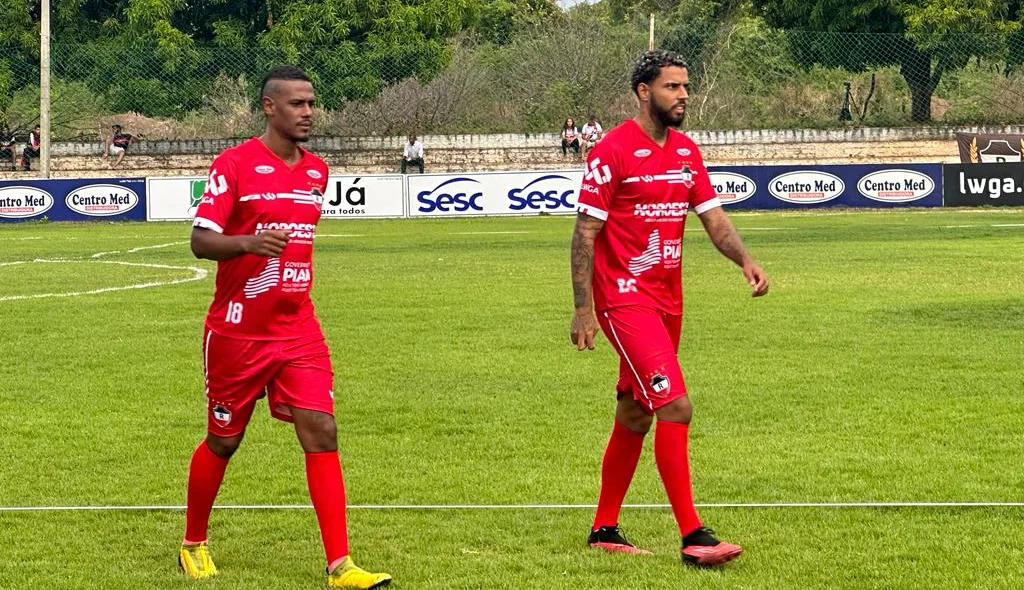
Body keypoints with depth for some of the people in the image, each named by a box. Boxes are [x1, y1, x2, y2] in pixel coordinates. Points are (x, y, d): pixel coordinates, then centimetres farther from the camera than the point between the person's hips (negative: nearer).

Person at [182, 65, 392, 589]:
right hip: (237, 330, -4)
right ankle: (193, 545, 31)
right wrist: (247, 242, -32)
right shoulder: (235, 164, -10)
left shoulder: (316, 171, 9)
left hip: (298, 330, 4)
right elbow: (200, 240, -14)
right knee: (223, 441, 9)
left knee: (321, 433, -9)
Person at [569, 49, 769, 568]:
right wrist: (582, 309, -15)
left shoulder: (687, 151, 11)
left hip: (667, 300, 8)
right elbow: (585, 232, -11)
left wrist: (745, 260, -11)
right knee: (675, 407, -16)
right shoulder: (613, 151, -12)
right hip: (624, 298, -8)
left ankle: (604, 529, 26)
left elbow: (713, 217, 9)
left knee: (634, 417, 14)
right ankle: (692, 536, -14)